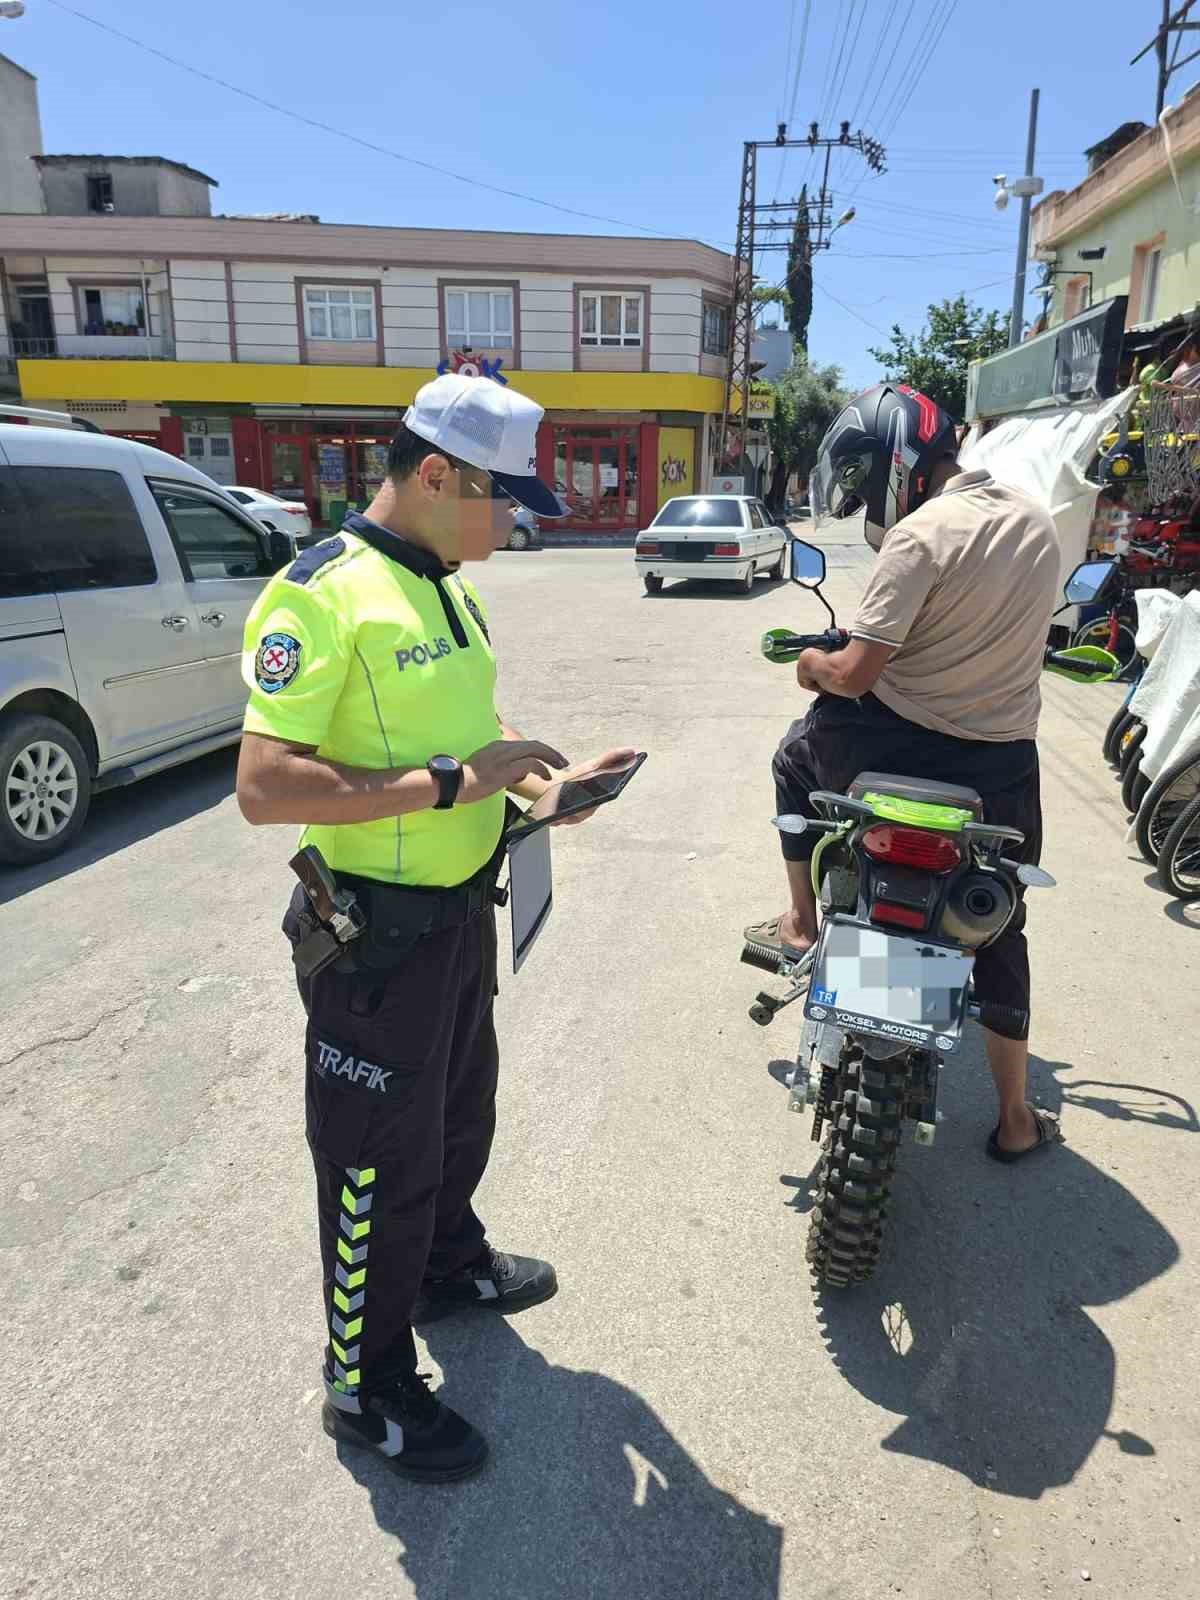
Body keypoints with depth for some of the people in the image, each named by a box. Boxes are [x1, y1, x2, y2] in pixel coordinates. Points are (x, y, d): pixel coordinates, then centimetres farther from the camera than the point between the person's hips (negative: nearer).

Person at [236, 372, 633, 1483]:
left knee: (460, 1114, 27)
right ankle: (366, 1389, 32)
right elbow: (263, 786, -28)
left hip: (461, 911, 9)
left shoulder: (448, 591, 9)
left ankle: (449, 1265, 54)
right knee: (380, 1169, 8)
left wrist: (532, 778, 1)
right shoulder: (322, 595, -20)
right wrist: (451, 783, -28)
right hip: (377, 936, -9)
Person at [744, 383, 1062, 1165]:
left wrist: (812, 664, 1)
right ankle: (1016, 1119, 27)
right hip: (1003, 769, 6)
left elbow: (855, 675, -20)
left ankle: (801, 919, 30)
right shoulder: (1038, 520, 8)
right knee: (998, 934, 18)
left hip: (903, 751, -5)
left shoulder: (920, 536, -16)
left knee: (797, 758, 26)